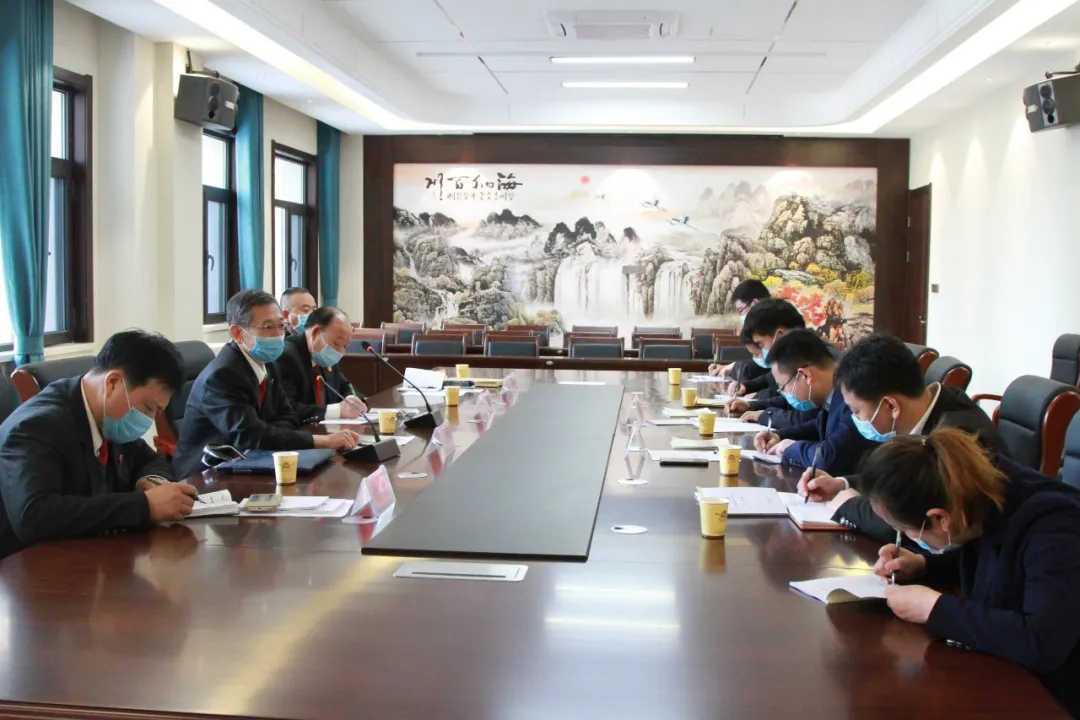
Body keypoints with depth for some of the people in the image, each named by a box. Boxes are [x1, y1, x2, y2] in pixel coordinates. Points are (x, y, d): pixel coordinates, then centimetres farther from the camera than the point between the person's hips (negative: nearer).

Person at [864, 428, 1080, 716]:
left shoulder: (1052, 531, -27)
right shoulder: (980, 498, -7)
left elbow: (1041, 645, -39)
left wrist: (934, 607, -30)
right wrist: (922, 565, -2)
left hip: (1052, 702, -7)